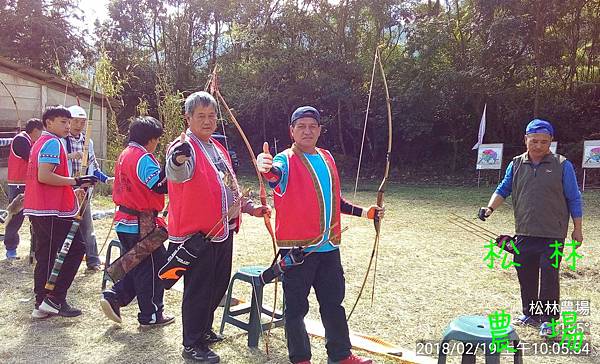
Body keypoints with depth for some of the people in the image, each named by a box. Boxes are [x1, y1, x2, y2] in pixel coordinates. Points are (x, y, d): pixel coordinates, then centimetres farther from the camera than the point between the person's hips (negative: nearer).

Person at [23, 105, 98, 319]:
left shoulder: (41, 143, 21)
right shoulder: (53, 143, -11)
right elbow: (44, 176, -22)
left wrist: (72, 191, 23)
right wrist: (75, 181, -17)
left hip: (38, 211, 10)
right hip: (54, 212, -10)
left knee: (45, 257, 12)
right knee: (75, 250, -2)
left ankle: (41, 305, 18)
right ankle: (55, 299, 0)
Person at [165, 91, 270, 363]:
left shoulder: (218, 149, 14)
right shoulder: (184, 147, -13)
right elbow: (177, 174, -37)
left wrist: (250, 207, 18)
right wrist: (178, 160, -59)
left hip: (224, 229, 9)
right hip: (197, 232, -9)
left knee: (219, 283, 18)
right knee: (198, 289, 0)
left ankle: (204, 329, 38)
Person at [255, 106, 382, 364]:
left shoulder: (327, 158, 10)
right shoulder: (286, 160, -10)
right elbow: (276, 173, -35)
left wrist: (364, 212, 17)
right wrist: (266, 169, -58)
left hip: (328, 246, 6)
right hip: (296, 248, -6)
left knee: (334, 302, 18)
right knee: (297, 306, 7)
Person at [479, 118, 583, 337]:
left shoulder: (562, 165, -3)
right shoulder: (516, 165, 6)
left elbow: (574, 199, 1)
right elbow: (503, 190, 11)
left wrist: (577, 229, 1)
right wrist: (490, 208, -7)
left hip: (552, 234, -3)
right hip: (524, 233, 4)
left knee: (549, 275, -4)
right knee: (525, 275, 10)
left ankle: (548, 319, 10)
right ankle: (530, 314, 25)